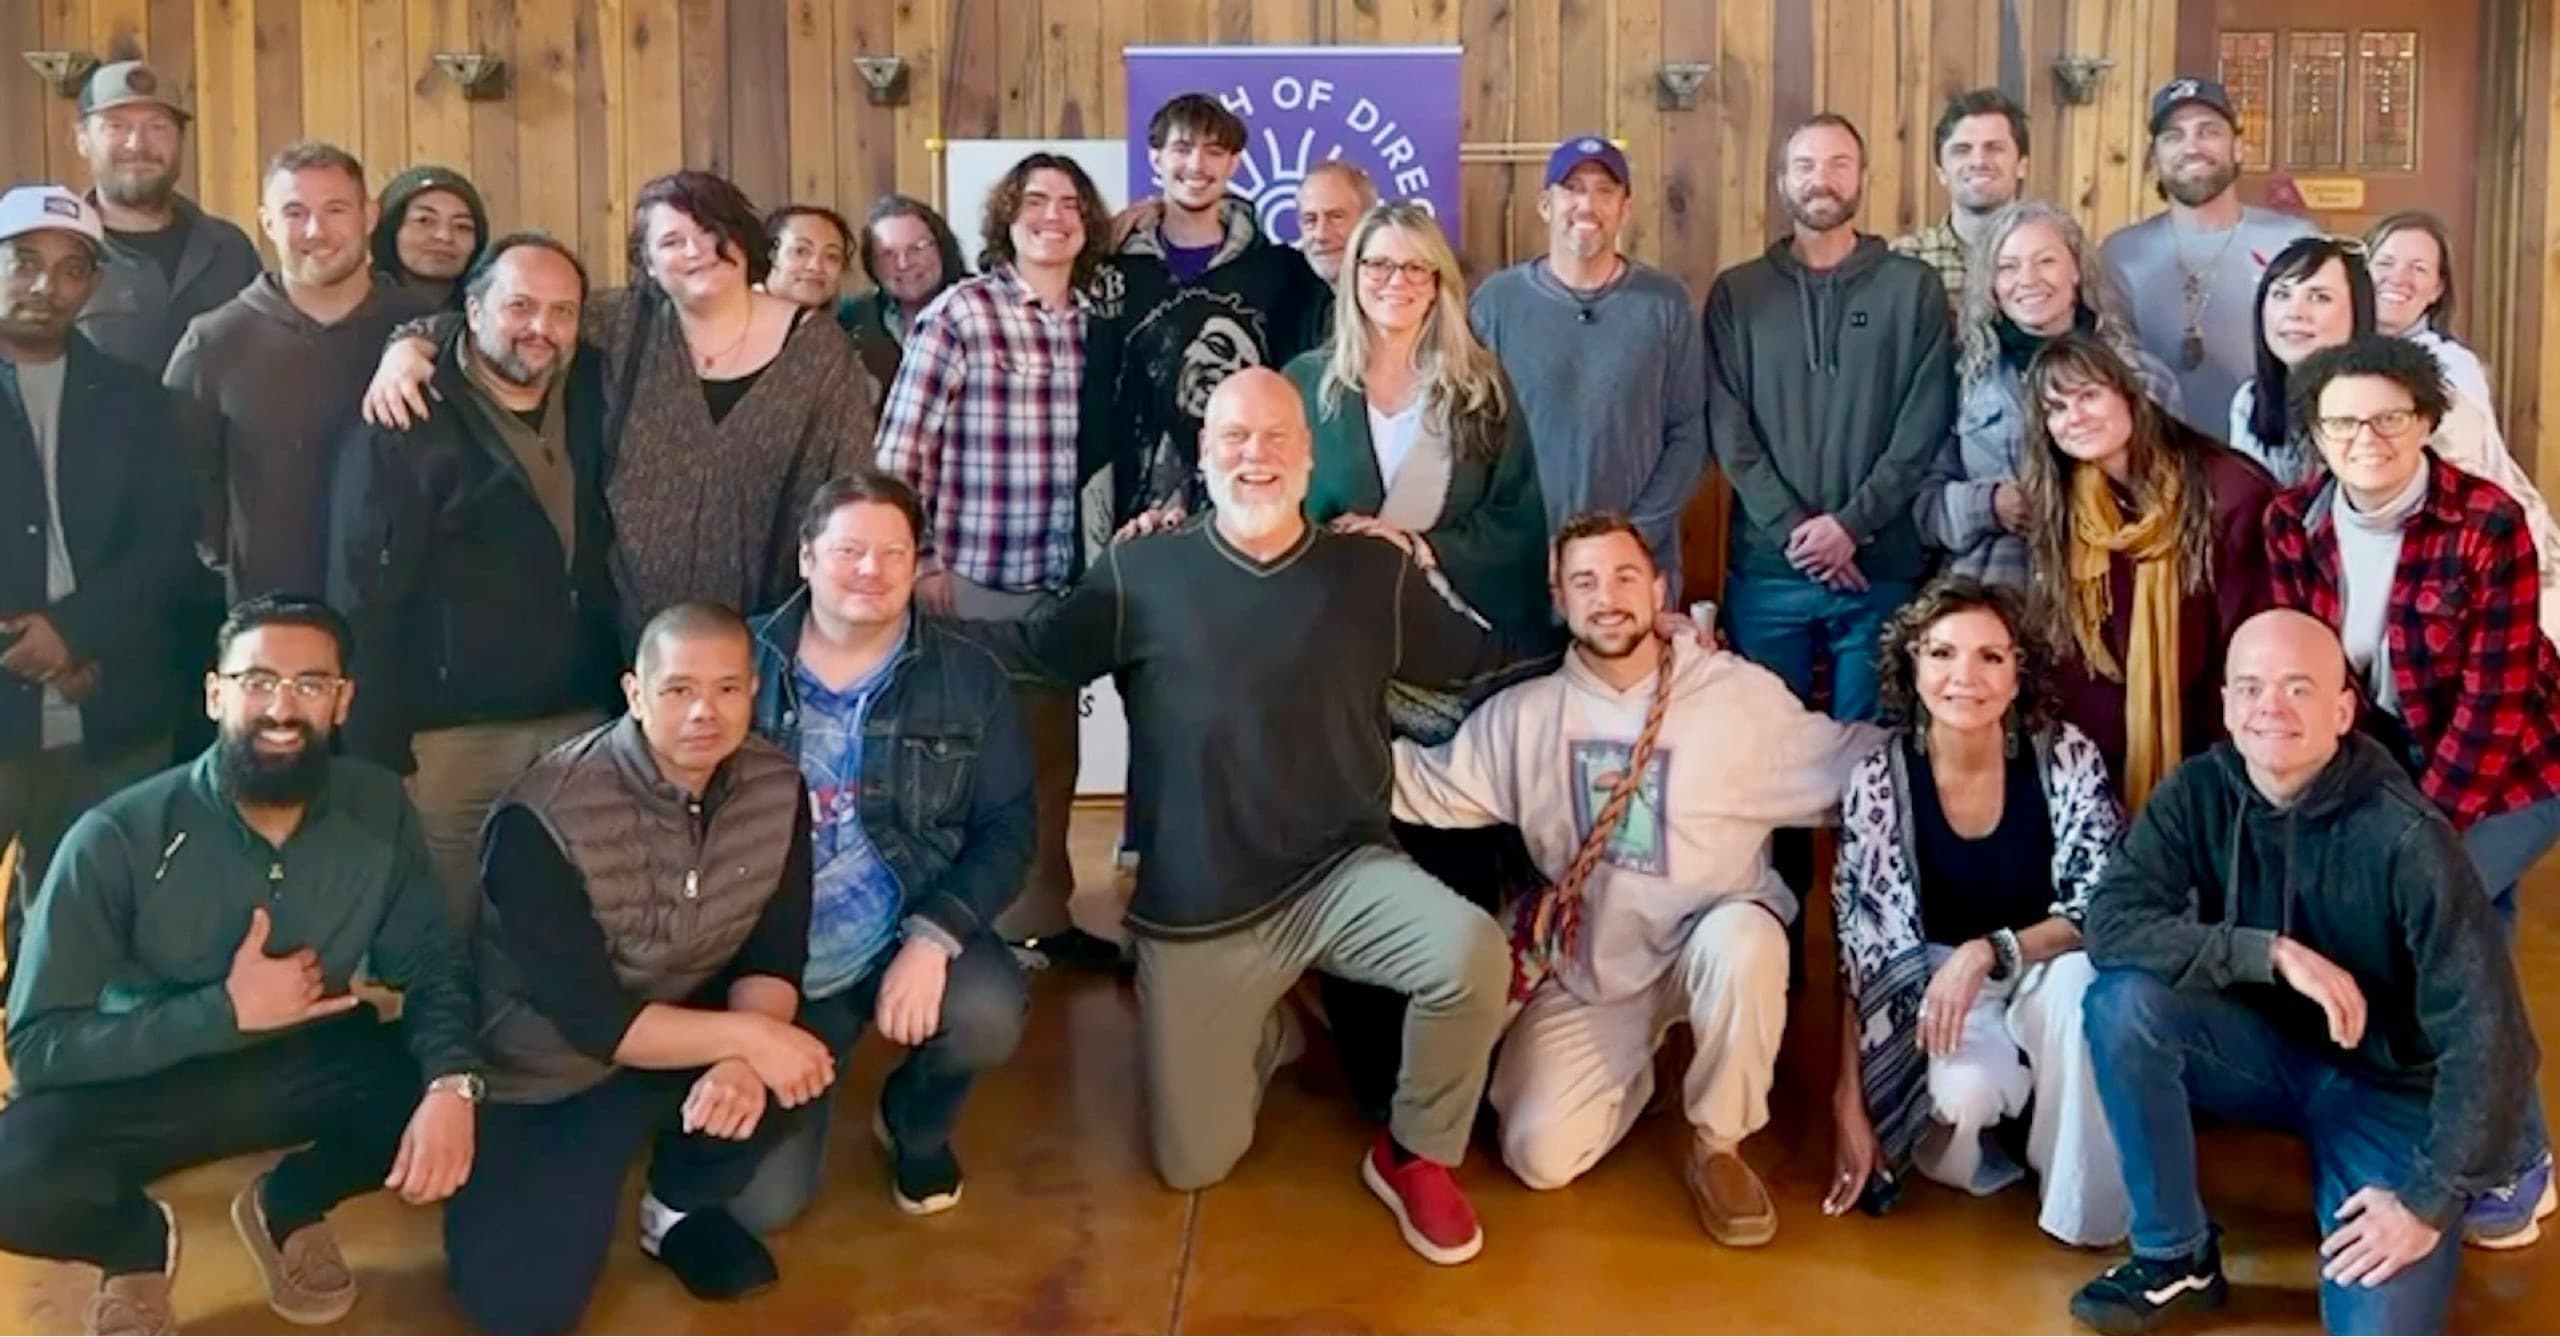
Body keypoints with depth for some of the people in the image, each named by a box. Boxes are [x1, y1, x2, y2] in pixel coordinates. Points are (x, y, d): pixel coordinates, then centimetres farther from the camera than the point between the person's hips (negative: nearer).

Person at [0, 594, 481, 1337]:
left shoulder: (377, 808, -11)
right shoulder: (117, 837, -21)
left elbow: (432, 964, -10)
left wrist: (453, 1084, -31)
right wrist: (225, 1010, -29)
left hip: (310, 1064, 3)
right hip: (150, 1083, -3)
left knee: (461, 1098, -24)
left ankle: (290, 1205, 7)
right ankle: (139, 1242, 6)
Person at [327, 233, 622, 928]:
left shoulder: (591, 400, 8)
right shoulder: (407, 427, -5)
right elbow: (366, 601, -7)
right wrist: (379, 753, -12)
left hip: (584, 724, 5)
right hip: (450, 735, -4)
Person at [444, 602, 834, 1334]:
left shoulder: (778, 787, -12)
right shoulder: (543, 820, -27)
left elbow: (776, 958, -10)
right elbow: (593, 1023, -27)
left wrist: (742, 1062, -30)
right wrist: (745, 1037, -32)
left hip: (687, 1034, 4)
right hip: (548, 1073, -3)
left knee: (801, 1059, -27)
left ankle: (683, 1205, 4)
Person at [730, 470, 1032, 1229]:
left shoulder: (968, 679, -3)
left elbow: (1008, 828, -5)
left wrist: (933, 938, -20)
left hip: (910, 937, 1)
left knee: (988, 1015, -32)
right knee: (761, 1202, -7)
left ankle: (916, 1125, 6)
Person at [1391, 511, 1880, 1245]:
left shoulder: (1741, 694, -9)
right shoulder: (1525, 714, -1)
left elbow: (1846, 765, -6)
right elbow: (1434, 787, -1)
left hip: (1707, 941, -2)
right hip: (1587, 971, 2)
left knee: (1743, 941, -39)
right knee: (1540, 1157, -11)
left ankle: (1717, 1149, -12)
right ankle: (1632, 1069, 25)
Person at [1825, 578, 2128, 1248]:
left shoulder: (2066, 758, -12)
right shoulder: (1878, 783, -12)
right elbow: (1859, 958, -10)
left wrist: (1988, 953, -31)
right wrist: (1849, 1105, -13)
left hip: (2044, 983, 1)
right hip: (1930, 999, -1)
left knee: (2079, 975, -34)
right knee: (1963, 1091, -34)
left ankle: (2085, 1201, -14)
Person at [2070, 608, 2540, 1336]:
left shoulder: (2405, 836, -23)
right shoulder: (2199, 792, -12)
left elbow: (2485, 1031, -23)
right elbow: (2111, 922, -23)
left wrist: (2431, 1200, -23)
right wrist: (2270, 953, -31)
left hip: (2389, 1086, -3)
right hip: (2265, 1048, 3)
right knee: (2122, 999, -27)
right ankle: (2177, 1255, -8)